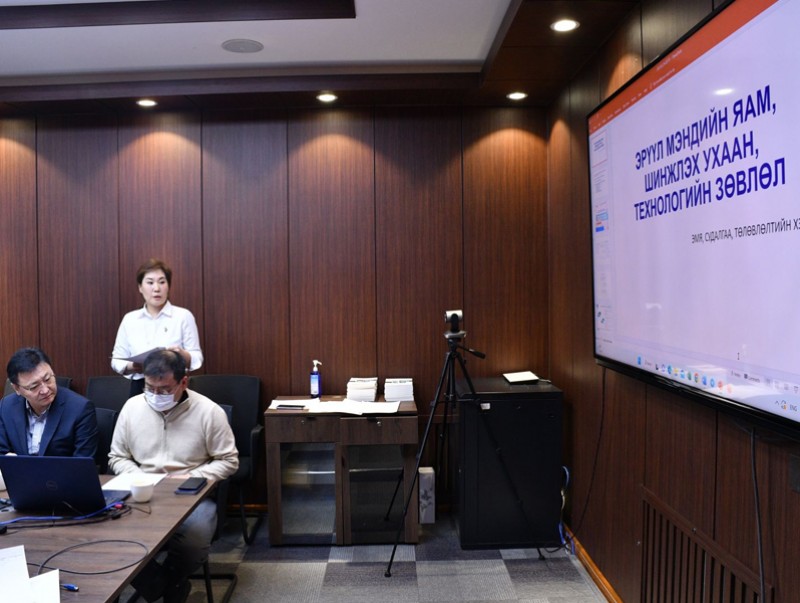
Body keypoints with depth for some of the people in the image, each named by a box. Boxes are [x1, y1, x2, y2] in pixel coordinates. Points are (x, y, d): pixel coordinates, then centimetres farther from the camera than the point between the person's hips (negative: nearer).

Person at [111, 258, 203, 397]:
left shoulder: (184, 316, 0)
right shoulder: (129, 319, 7)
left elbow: (196, 358, -1)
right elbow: (117, 360, 9)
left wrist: (182, 354, -23)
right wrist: (131, 367, -12)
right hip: (139, 389, 2)